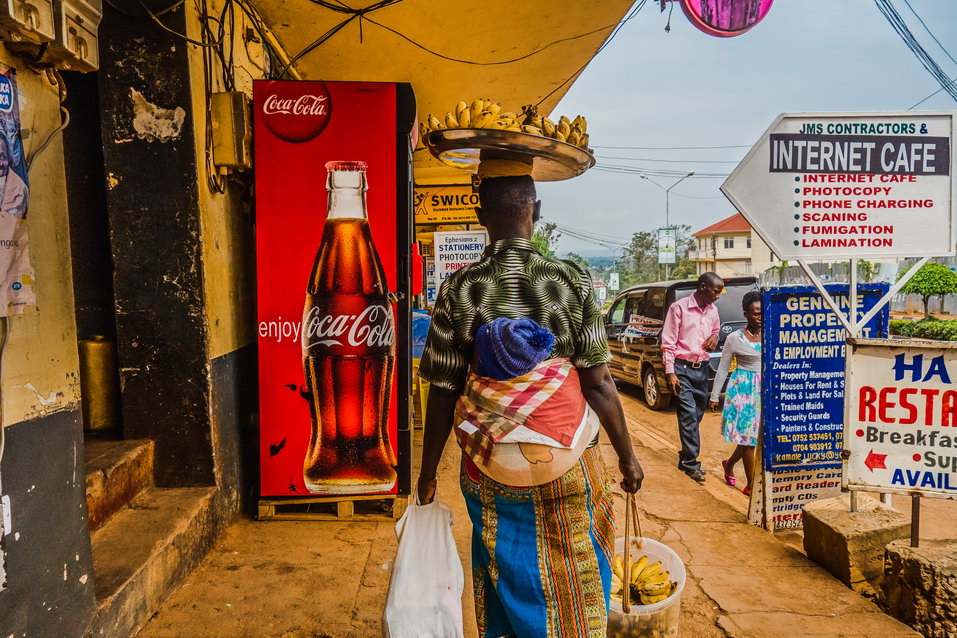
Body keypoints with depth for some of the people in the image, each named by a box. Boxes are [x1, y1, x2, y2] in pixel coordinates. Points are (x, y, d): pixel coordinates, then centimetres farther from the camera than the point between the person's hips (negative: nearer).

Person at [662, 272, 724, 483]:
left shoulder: (712, 310, 10)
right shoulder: (679, 307, -9)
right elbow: (668, 342, -9)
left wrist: (715, 336, 2)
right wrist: (670, 373, -14)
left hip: (702, 369, 6)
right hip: (682, 368, -6)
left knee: (696, 416, 10)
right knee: (689, 415, -9)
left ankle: (686, 458, 24)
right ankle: (691, 463, -2)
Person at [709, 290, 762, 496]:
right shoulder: (735, 338, -4)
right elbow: (723, 369, 1)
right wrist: (714, 396, 2)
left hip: (765, 390, 4)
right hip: (743, 389, -4)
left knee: (749, 436, 9)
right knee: (747, 435, -1)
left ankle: (729, 464, 36)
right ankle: (751, 485, 10)